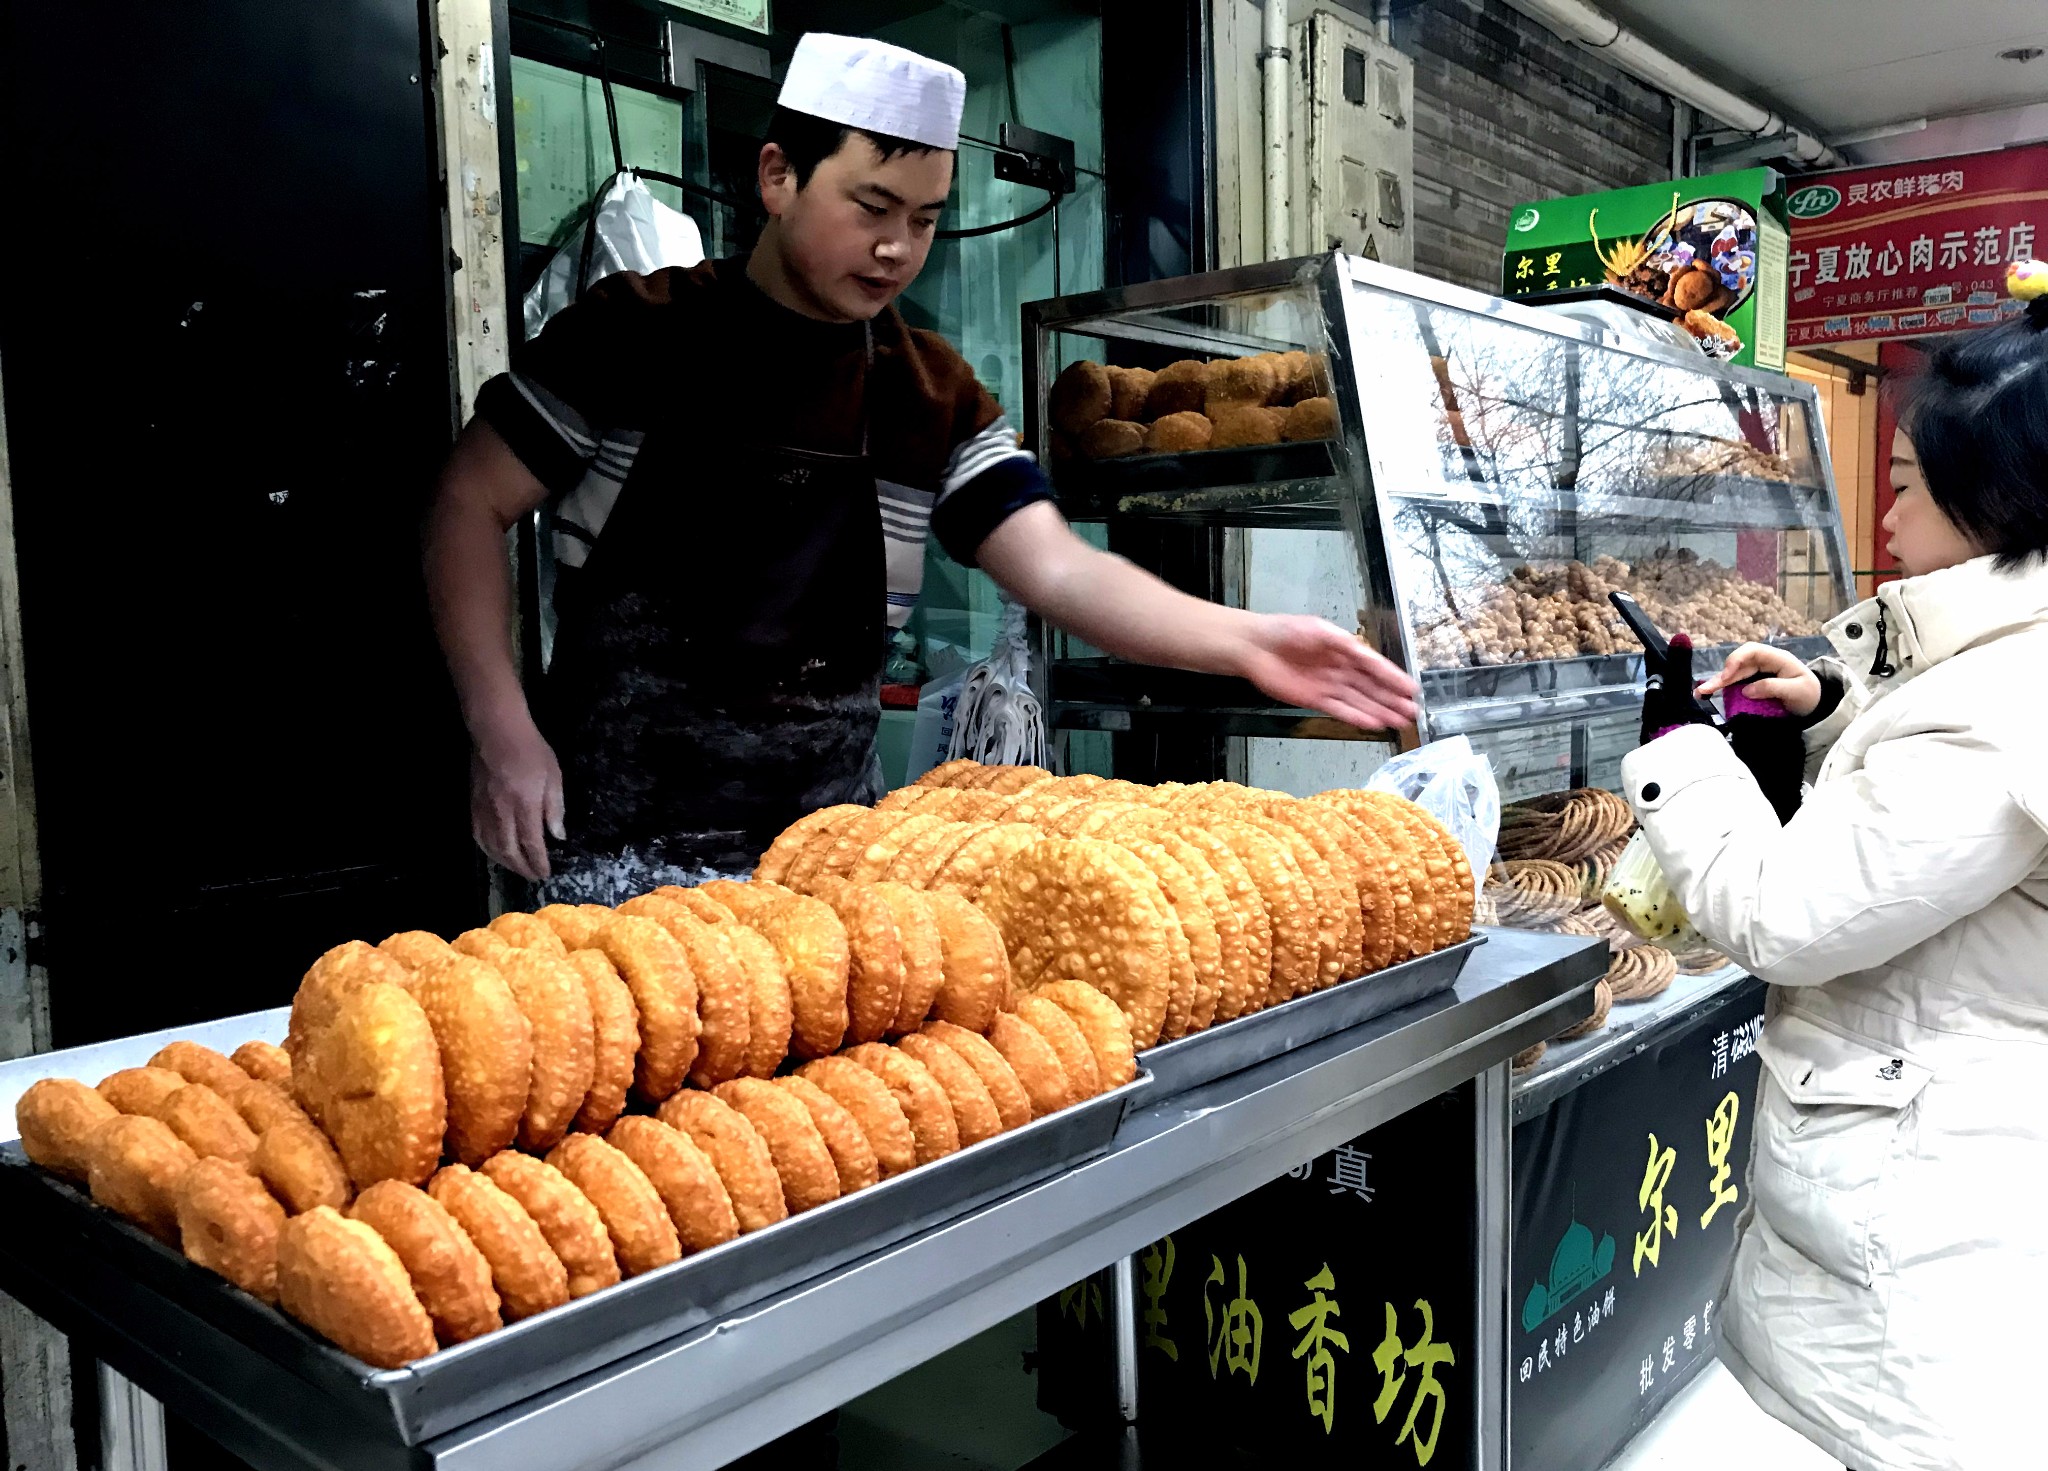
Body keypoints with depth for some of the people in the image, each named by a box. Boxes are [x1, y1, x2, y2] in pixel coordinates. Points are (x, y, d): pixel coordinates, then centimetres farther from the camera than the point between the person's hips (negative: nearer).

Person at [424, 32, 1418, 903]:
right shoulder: (638, 331, -3)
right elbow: (471, 506, 0)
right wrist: (503, 730, -11)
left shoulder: (934, 396, 5)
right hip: (618, 846, -2)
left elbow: (1058, 570, -4)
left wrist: (1244, 642, -20)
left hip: (826, 846, 3)